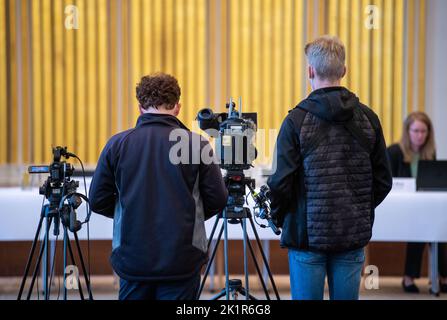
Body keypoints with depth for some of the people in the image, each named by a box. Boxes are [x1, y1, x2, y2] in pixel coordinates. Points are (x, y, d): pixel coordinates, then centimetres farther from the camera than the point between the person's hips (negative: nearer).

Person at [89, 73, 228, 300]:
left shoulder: (117, 144, -1)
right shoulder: (196, 144, -5)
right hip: (181, 263, -2)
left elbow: (98, 201, 2)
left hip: (132, 259, 2)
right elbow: (217, 200, -3)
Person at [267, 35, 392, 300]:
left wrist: (279, 218, 7)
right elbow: (383, 181, 5)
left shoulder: (296, 121, -10)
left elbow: (281, 182, -11)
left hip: (308, 233, -3)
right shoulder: (368, 118, 1)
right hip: (354, 236, 3)